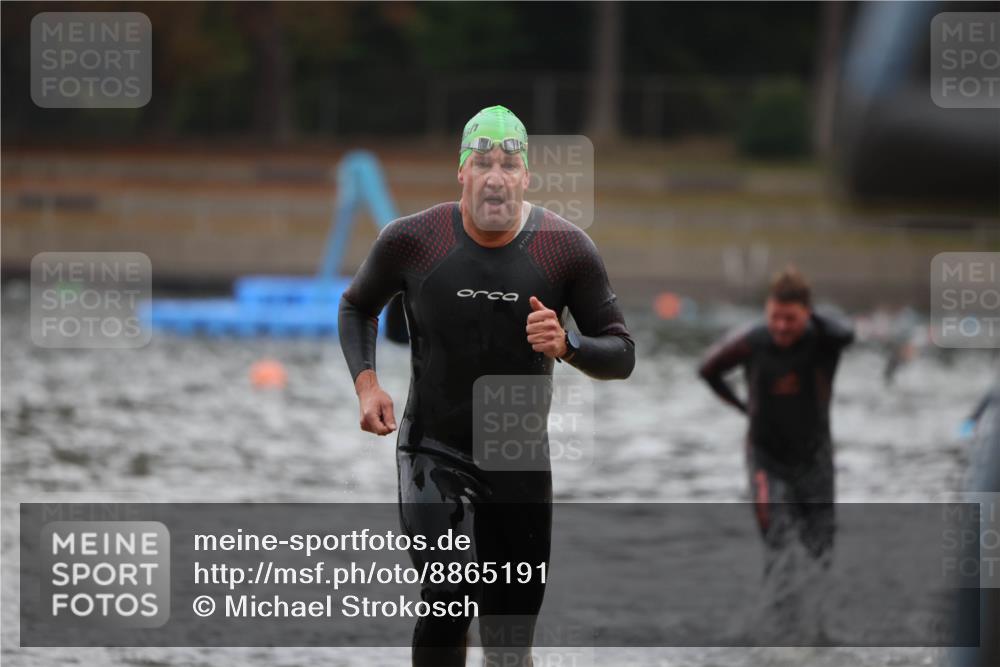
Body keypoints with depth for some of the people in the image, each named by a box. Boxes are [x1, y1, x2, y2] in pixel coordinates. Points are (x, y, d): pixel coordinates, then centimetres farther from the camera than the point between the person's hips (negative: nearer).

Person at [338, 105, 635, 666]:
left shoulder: (567, 250, -8)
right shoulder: (413, 241, -9)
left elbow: (622, 355, -3)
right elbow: (357, 306, 11)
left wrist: (567, 346, -24)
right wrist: (366, 383, -5)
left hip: (522, 462, 2)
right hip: (435, 453, -2)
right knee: (450, 601, -23)